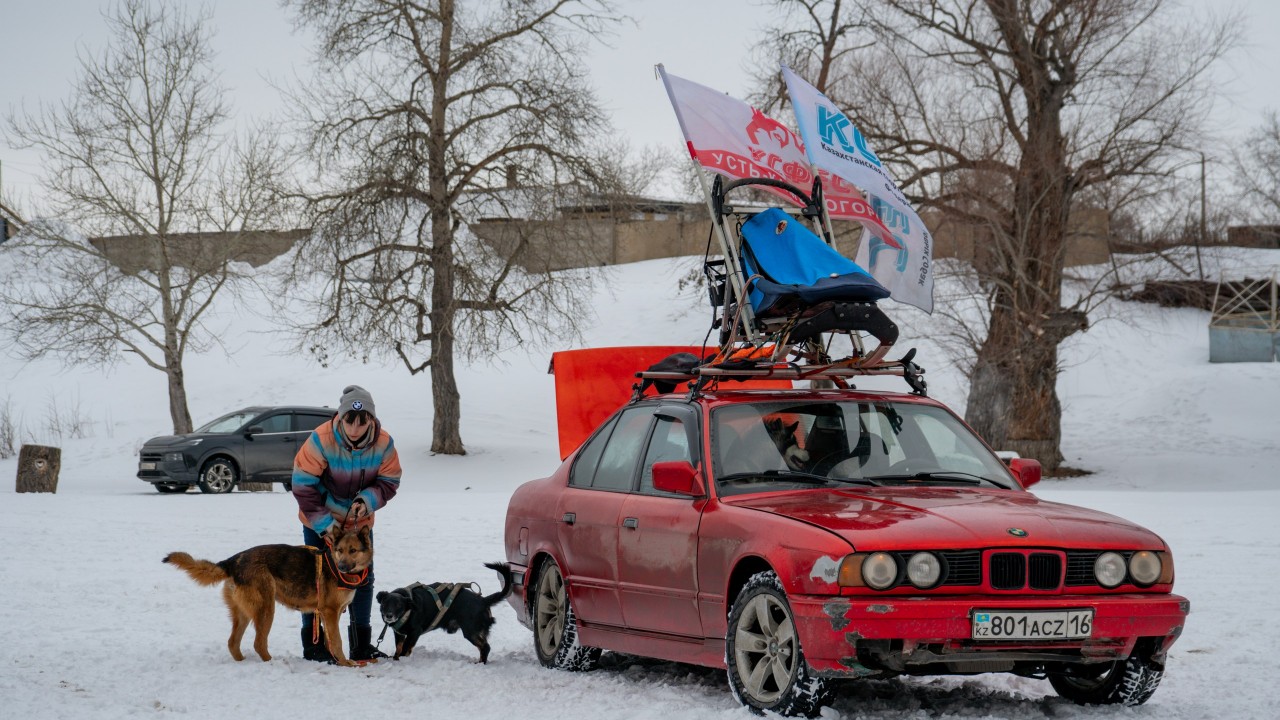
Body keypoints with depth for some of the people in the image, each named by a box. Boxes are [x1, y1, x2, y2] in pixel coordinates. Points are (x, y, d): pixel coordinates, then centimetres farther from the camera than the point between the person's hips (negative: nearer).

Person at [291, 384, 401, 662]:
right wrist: (323, 523, -23)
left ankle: (361, 644, 17)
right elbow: (303, 485, -21)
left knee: (363, 578, 7)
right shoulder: (321, 441, -28)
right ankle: (313, 644, 8)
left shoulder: (383, 444, -18)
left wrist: (368, 500, -26)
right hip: (321, 522, -4)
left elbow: (389, 481, -6)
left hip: (360, 522, 4)